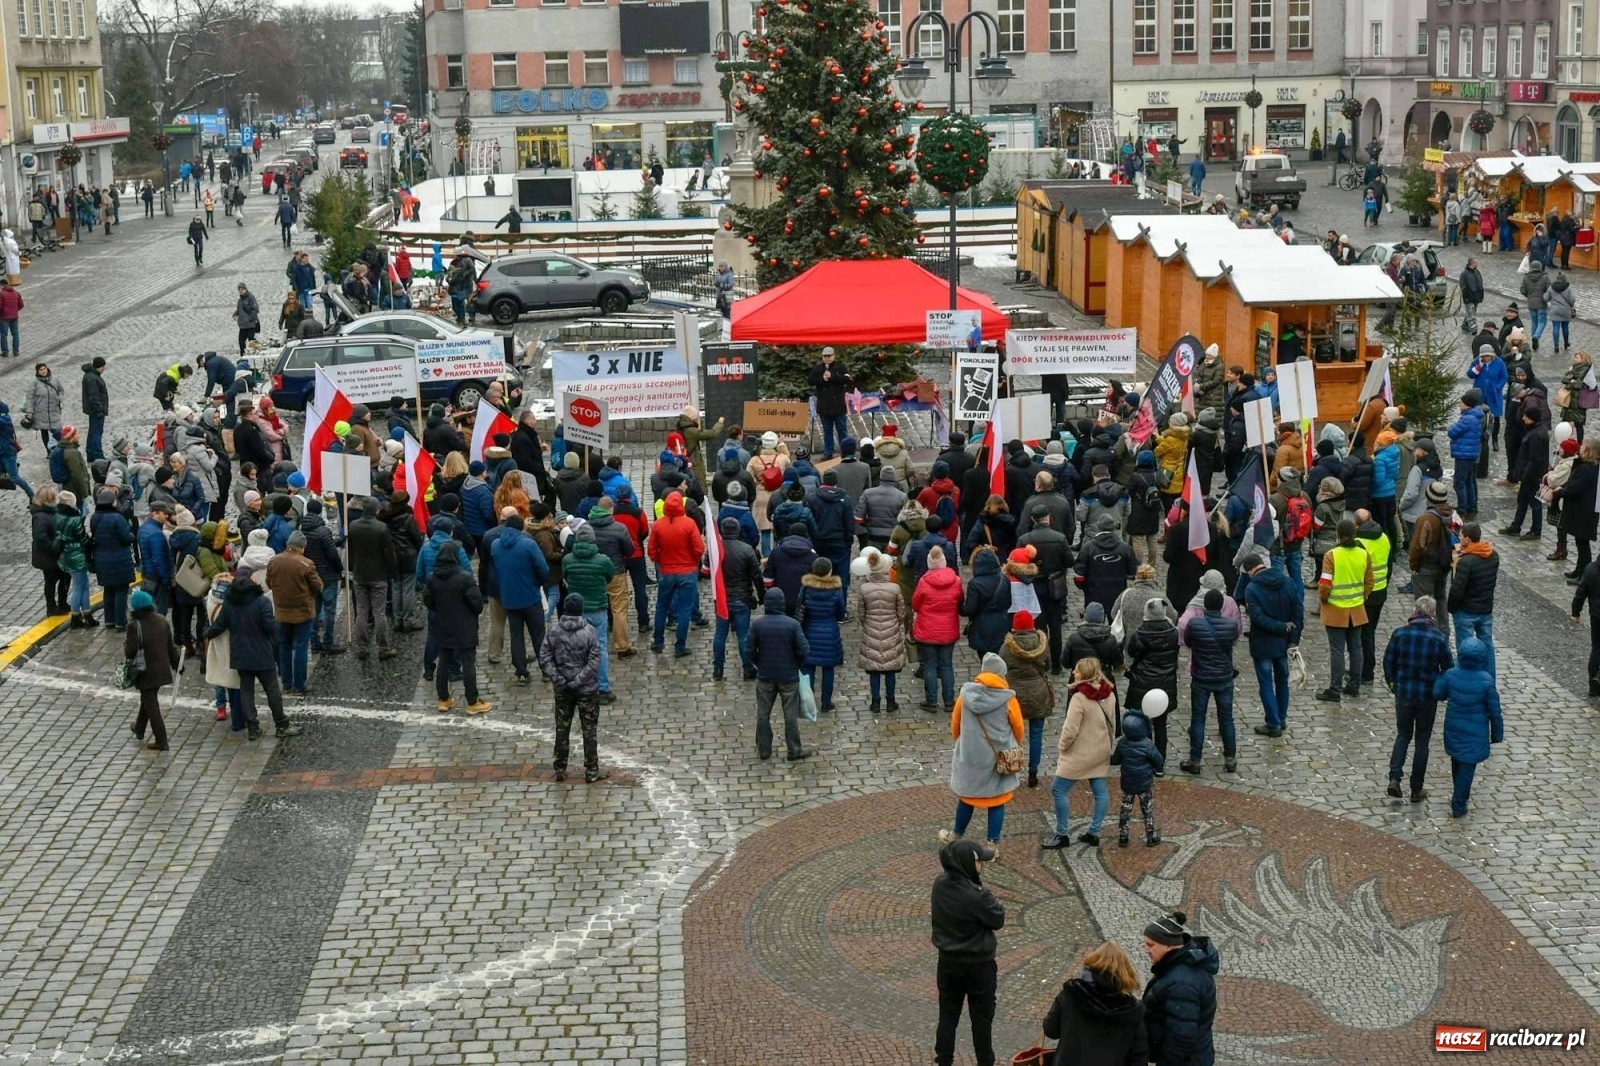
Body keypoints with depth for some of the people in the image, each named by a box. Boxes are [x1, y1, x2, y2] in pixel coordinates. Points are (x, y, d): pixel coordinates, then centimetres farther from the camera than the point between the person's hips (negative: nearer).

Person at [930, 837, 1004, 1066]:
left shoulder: (940, 884, -9)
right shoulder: (977, 896, -29)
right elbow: (998, 920, -14)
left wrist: (983, 857, 7)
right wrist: (997, 906, 1)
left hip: (948, 961, 5)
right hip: (979, 964, -5)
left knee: (948, 1013, 18)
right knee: (981, 1017, 13)